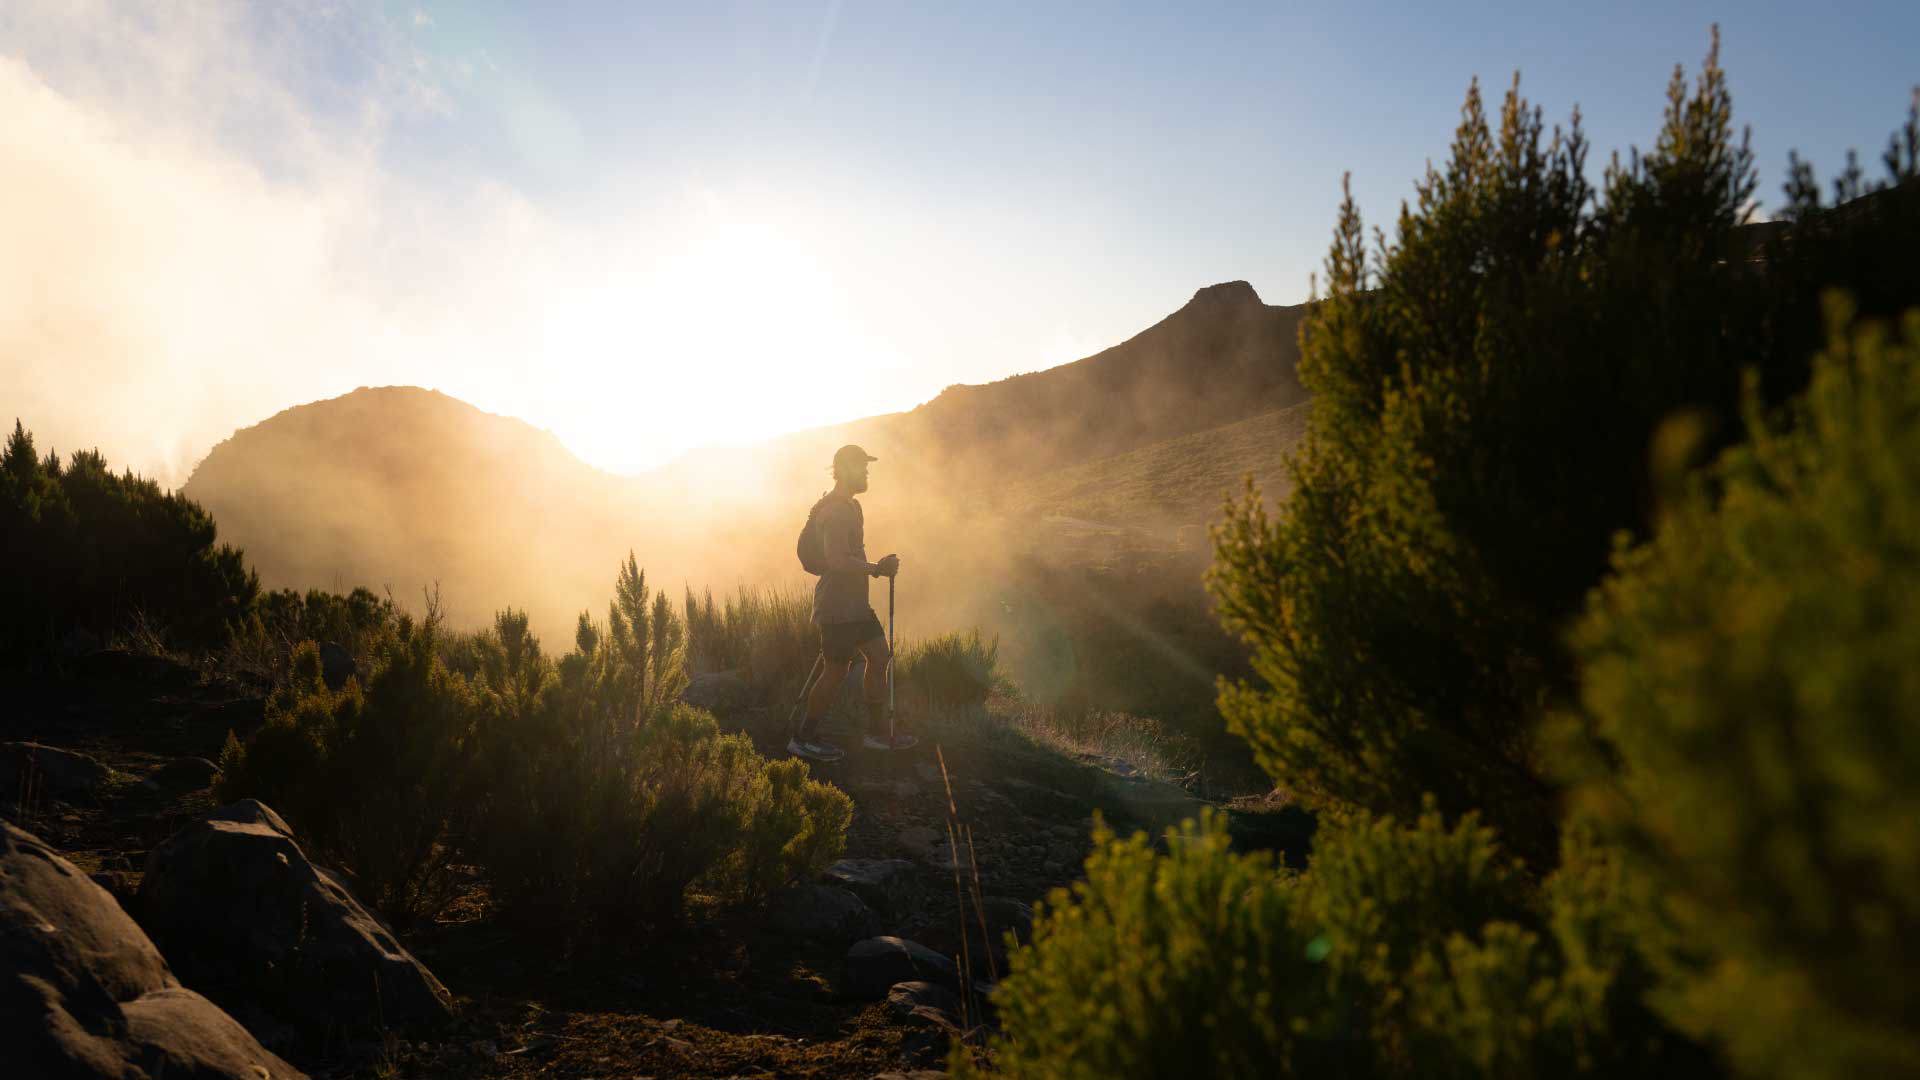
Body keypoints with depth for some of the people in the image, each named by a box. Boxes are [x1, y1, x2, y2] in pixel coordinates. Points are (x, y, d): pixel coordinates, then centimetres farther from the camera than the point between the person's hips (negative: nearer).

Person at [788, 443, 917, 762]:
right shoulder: (834, 511, -19)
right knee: (837, 670, -3)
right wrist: (877, 569, -19)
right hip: (838, 606, -10)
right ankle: (804, 738, 9)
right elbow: (837, 560, -27)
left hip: (855, 602, 10)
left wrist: (876, 567, 14)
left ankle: (879, 731, 19)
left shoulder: (849, 506, 15)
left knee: (880, 656, 11)